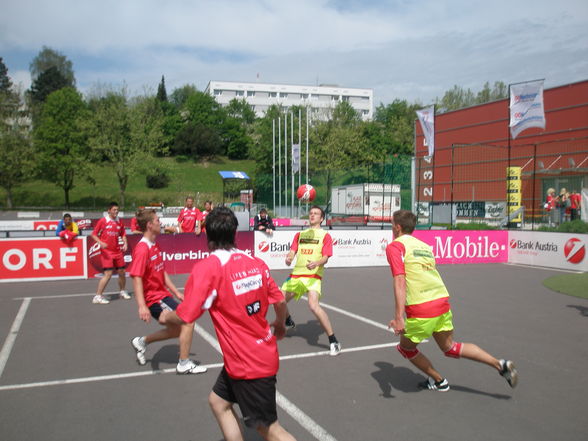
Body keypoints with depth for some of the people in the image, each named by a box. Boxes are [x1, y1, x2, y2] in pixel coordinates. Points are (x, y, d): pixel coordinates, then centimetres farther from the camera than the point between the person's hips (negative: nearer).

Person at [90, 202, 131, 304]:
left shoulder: (119, 222, 7)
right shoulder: (102, 221, -6)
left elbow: (123, 234, 18)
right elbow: (93, 234, -3)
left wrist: (125, 243, -1)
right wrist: (100, 242, -19)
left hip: (117, 251, 5)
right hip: (106, 252, -5)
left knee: (121, 272, 11)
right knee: (108, 273, -13)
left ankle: (123, 292, 33)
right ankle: (97, 297, -6)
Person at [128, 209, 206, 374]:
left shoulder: (155, 246, 10)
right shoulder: (142, 249, -20)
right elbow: (137, 278, -27)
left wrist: (176, 292, 16)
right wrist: (142, 306, -35)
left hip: (163, 294, 10)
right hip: (154, 298, -10)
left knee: (176, 330, 16)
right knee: (187, 321, -11)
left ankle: (142, 342, 31)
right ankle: (184, 364, 0)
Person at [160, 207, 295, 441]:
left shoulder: (207, 267, -19)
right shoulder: (256, 262, -3)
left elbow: (183, 316, -18)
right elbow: (280, 301, 6)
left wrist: (166, 315, 5)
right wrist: (280, 324, 28)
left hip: (247, 364, -7)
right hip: (265, 353, 7)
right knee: (218, 400, 23)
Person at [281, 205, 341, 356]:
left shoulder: (325, 235, 3)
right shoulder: (300, 234, 18)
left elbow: (326, 257, -7)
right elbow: (292, 251, 10)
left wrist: (316, 263, -29)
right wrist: (289, 258, -14)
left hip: (313, 275, -6)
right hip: (296, 274, 6)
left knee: (313, 305, -27)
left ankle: (333, 341, -16)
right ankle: (289, 322, 45)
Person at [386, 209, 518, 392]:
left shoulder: (394, 246, -3)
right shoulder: (424, 245, 20)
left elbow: (400, 281, -16)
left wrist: (399, 317, -21)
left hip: (420, 310, -7)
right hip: (442, 301, 7)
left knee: (406, 348, 19)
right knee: (450, 347, 22)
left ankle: (438, 381, 29)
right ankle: (500, 365, 13)